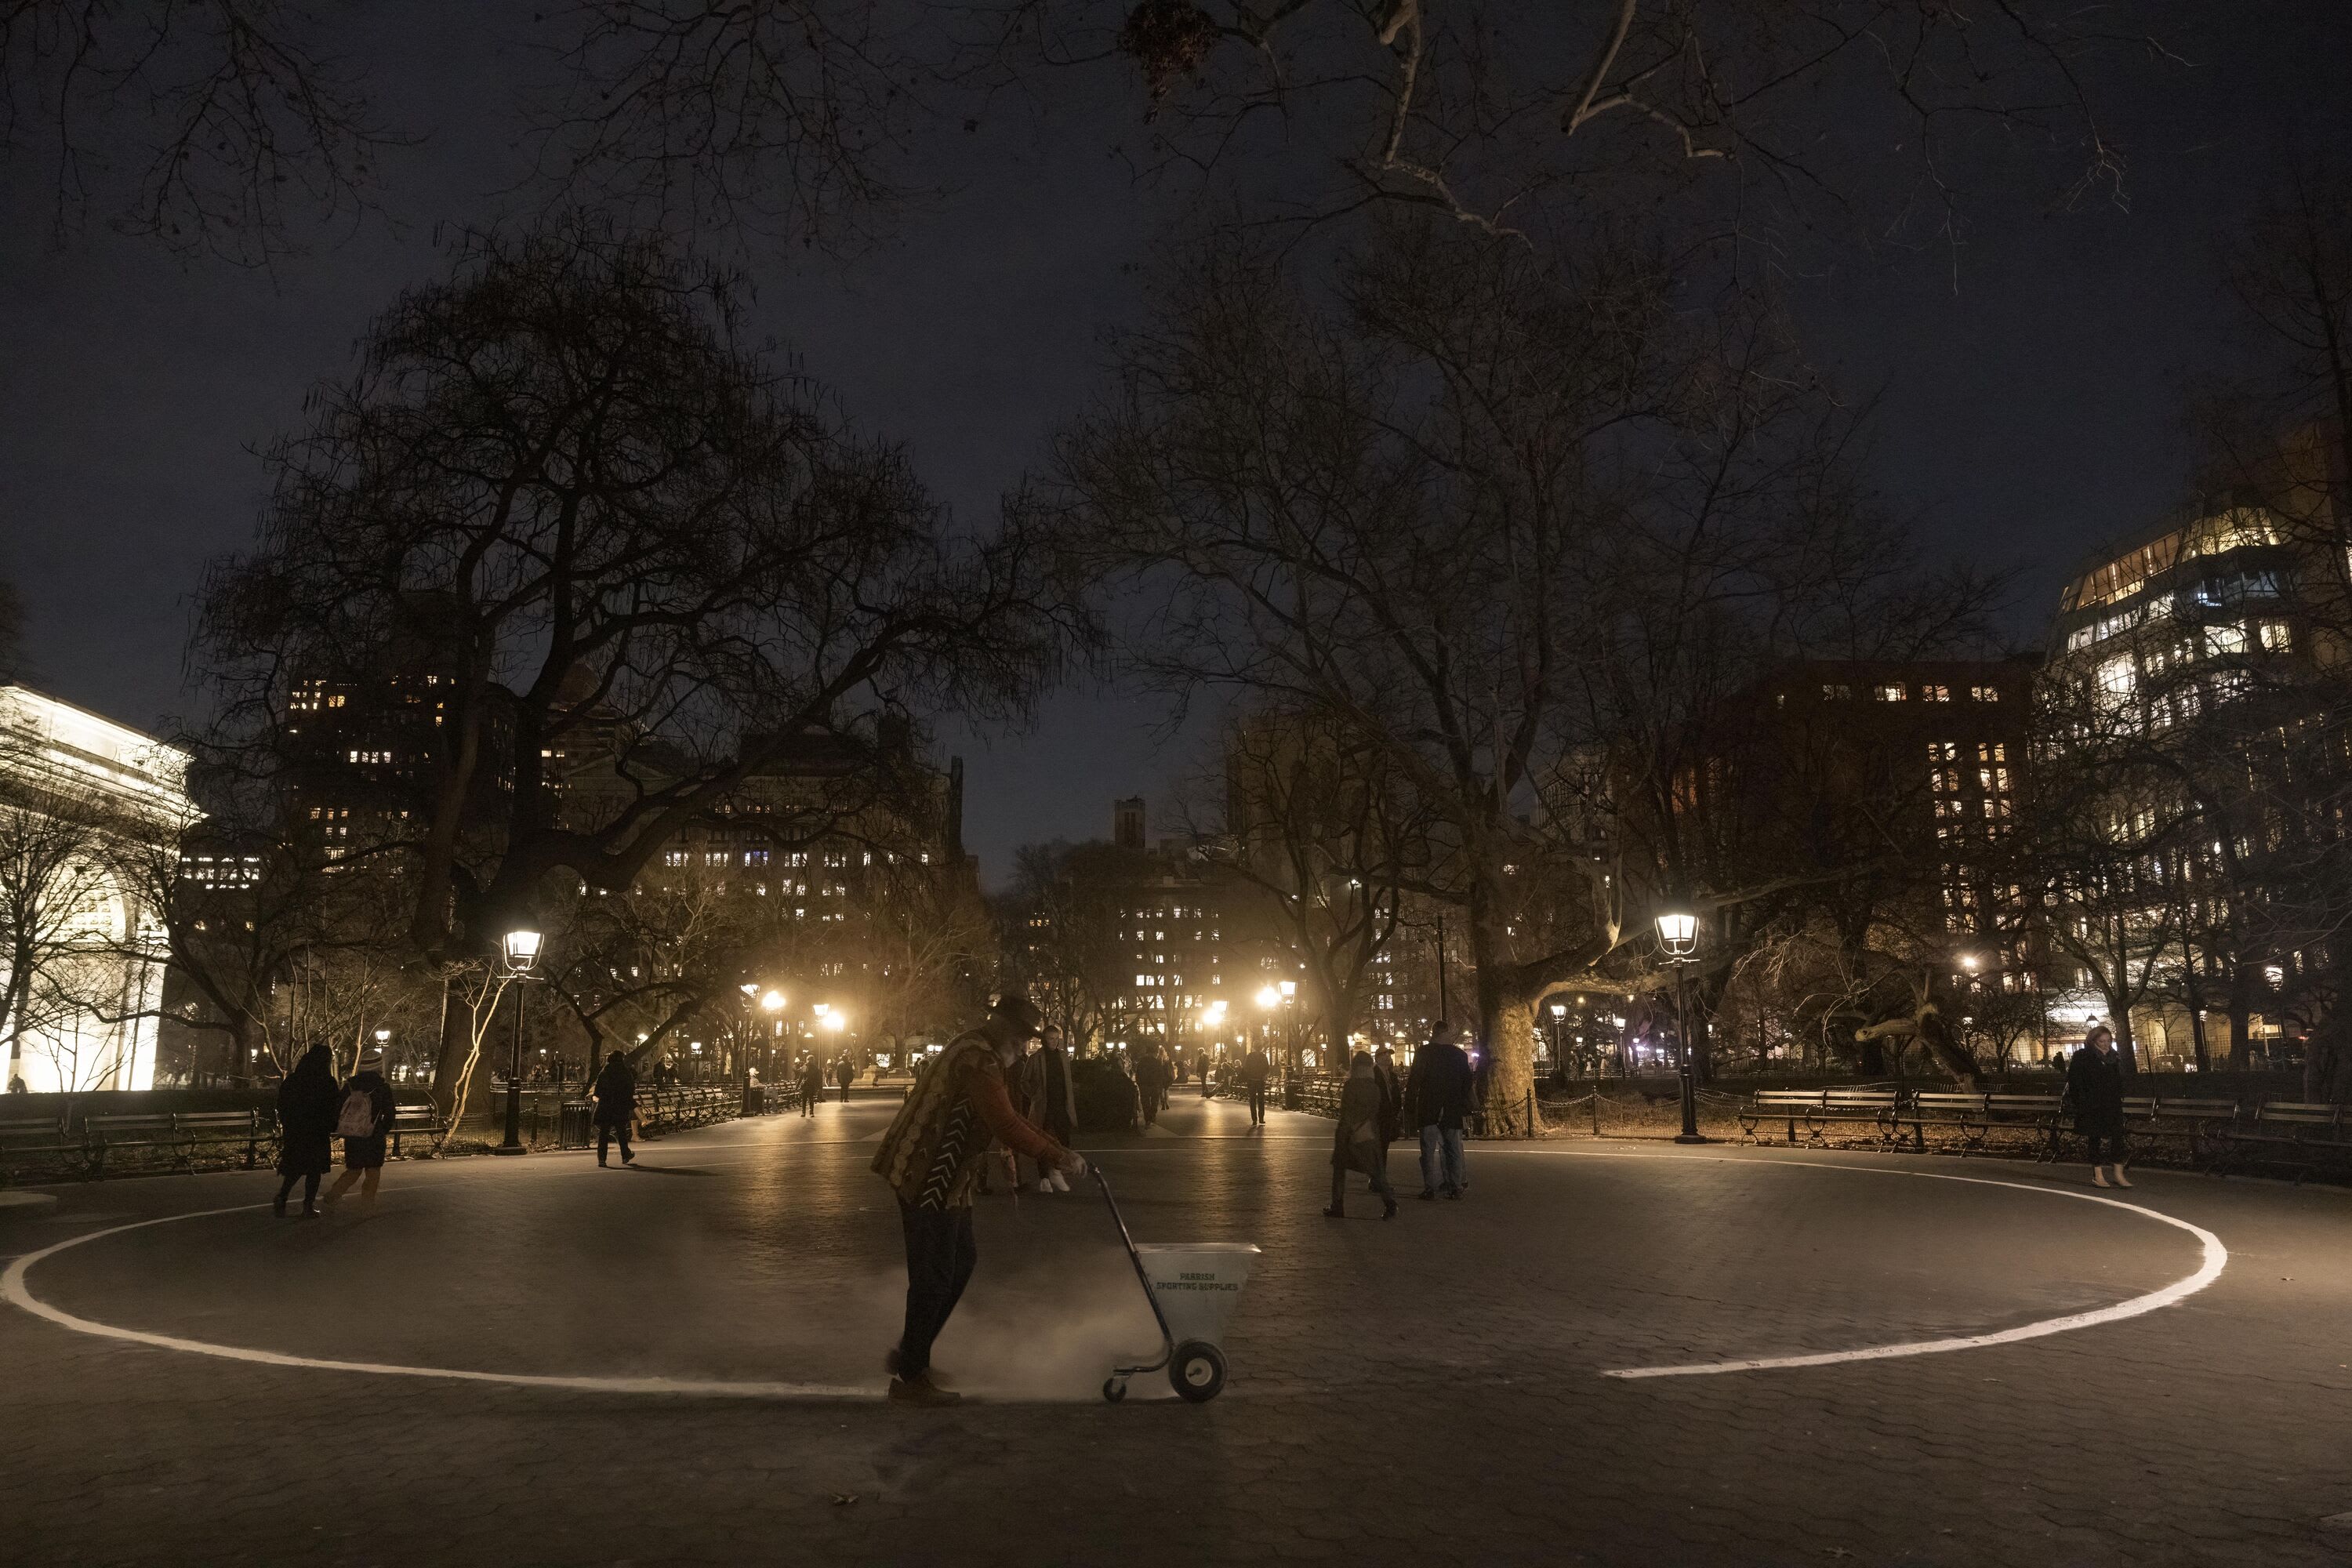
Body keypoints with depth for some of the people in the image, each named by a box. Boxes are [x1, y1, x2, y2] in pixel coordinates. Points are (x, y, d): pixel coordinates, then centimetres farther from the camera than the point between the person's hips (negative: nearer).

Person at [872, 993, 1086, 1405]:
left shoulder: (977, 1053, 15)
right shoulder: (979, 1059, -20)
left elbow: (1006, 1118, 20)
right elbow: (1007, 1127, -26)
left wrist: (1056, 1151, 15)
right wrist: (1059, 1158, -18)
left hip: (944, 1178, 11)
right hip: (928, 1178, -11)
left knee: (960, 1262, 17)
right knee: (934, 1277, -2)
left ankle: (909, 1352, 27)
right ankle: (909, 1378, 10)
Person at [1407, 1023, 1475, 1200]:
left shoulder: (1423, 1052, -6)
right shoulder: (1460, 1055, 3)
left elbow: (1414, 1080, -7)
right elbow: (1467, 1084, 6)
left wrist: (1410, 1103, 1)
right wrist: (1466, 1110, 12)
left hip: (1428, 1111, -3)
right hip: (1452, 1111, 3)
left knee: (1428, 1151, 2)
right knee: (1453, 1150, 9)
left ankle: (1430, 1187, -1)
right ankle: (1456, 1187, 9)